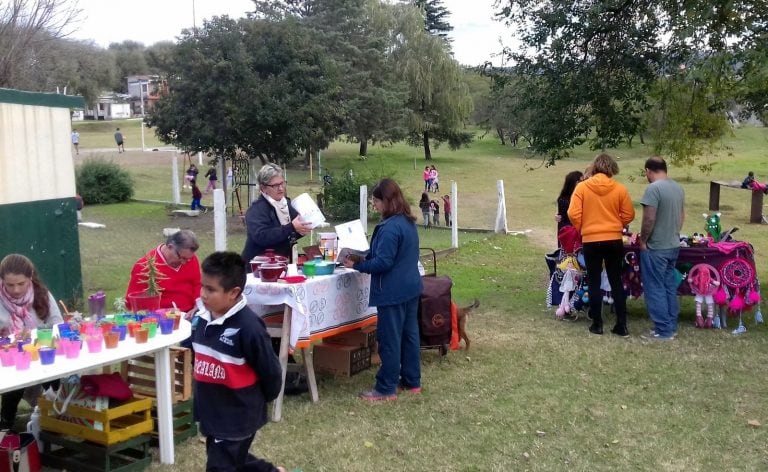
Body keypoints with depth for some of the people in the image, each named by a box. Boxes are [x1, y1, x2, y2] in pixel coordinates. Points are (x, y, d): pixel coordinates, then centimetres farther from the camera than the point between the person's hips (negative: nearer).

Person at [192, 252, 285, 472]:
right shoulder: (204, 319, -2)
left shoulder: (248, 327, -25)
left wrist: (259, 400, 0)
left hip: (238, 416, -8)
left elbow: (270, 371, -16)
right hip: (212, 413, 8)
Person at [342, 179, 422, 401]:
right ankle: (412, 381, 24)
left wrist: (357, 265, -13)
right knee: (409, 334, 15)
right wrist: (364, 257, 11)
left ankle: (386, 389, 6)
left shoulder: (390, 228, -22)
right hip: (410, 288, 10)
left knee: (389, 339, -2)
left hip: (393, 292, -10)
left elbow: (383, 262, -23)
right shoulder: (409, 223, 9)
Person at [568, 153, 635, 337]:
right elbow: (629, 215, 2)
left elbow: (573, 214, -9)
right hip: (614, 240, 1)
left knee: (594, 282, 8)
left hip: (591, 241, -1)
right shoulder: (619, 189, -2)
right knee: (616, 282, 9)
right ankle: (622, 325, 9)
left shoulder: (582, 187, -5)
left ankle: (597, 324, 10)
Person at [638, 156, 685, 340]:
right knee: (669, 286, 16)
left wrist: (643, 241, -9)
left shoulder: (653, 188, -18)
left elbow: (649, 219, -21)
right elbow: (682, 215, 15)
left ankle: (663, 330, 2)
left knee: (655, 289, 0)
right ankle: (672, 326, 22)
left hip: (655, 248, -8)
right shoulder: (678, 187, 7)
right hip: (673, 245, 8)